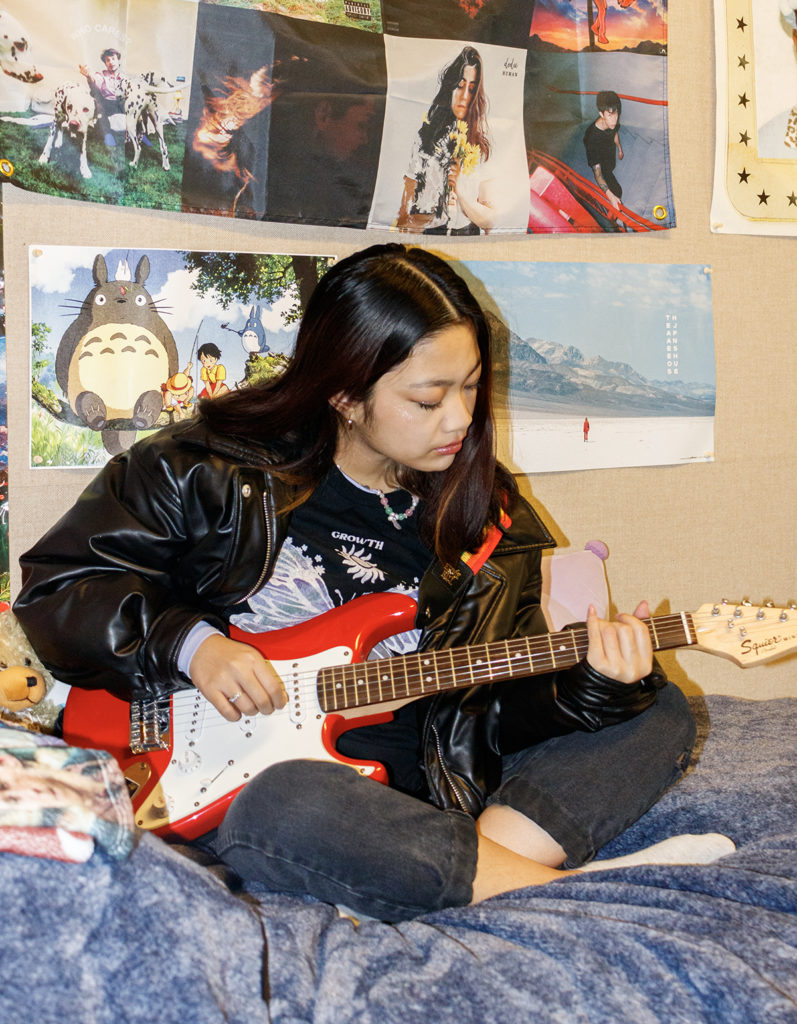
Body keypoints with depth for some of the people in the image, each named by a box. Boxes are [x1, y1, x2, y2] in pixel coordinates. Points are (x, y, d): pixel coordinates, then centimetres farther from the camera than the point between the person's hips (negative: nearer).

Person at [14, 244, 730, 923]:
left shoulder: (490, 522, 8)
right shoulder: (209, 473, -3)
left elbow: (501, 711, 8)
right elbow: (56, 583, 2)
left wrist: (588, 686, -13)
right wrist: (189, 646, -13)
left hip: (424, 794, 4)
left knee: (659, 712, -4)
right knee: (281, 808, -40)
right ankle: (560, 885, -24)